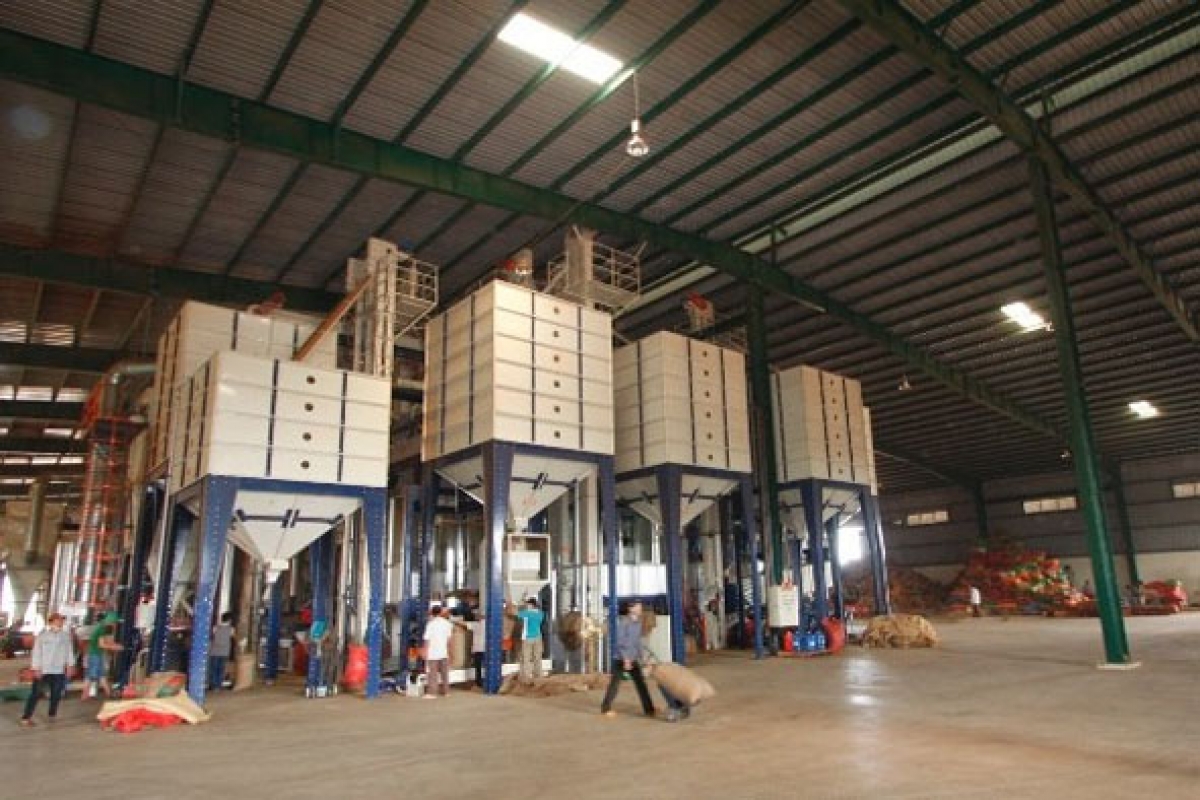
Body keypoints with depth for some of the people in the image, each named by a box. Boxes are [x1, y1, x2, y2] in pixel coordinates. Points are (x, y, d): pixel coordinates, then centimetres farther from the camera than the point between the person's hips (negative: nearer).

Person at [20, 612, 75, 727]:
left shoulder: (66, 636, 4)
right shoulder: (42, 635, -5)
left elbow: (69, 651, 9)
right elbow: (37, 652, -5)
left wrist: (69, 665, 5)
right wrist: (36, 668, -9)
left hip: (59, 671, 3)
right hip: (43, 670, -3)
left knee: (56, 694, 9)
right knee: (35, 694, -3)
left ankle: (52, 714, 24)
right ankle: (26, 717, 3)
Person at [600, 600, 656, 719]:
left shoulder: (638, 622, 7)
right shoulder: (623, 622, -15)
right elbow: (620, 642, -19)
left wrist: (640, 658, 14)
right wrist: (625, 659, -23)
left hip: (633, 659, 6)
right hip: (620, 659, -6)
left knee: (640, 683, 0)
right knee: (615, 684, 2)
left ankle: (649, 709, 2)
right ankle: (606, 708, 16)